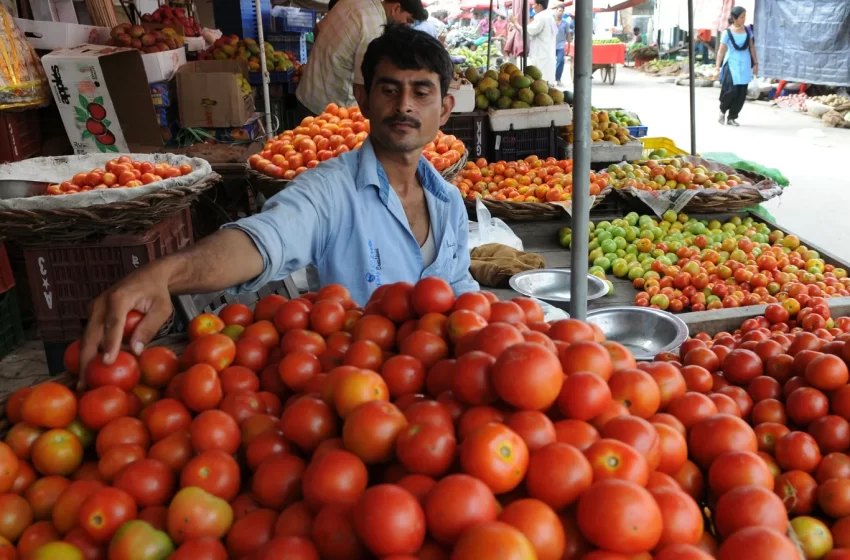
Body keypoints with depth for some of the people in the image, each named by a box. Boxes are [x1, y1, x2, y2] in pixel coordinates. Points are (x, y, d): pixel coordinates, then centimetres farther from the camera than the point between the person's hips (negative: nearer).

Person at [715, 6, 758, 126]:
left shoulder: (747, 30, 6)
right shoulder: (727, 32, -7)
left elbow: (752, 47, 12)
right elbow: (721, 50, -8)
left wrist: (755, 63, 13)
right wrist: (718, 66, -14)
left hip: (745, 65, 5)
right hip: (731, 65, -4)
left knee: (741, 94, 2)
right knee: (731, 90, -14)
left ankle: (731, 117, 13)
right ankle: (722, 111, 14)